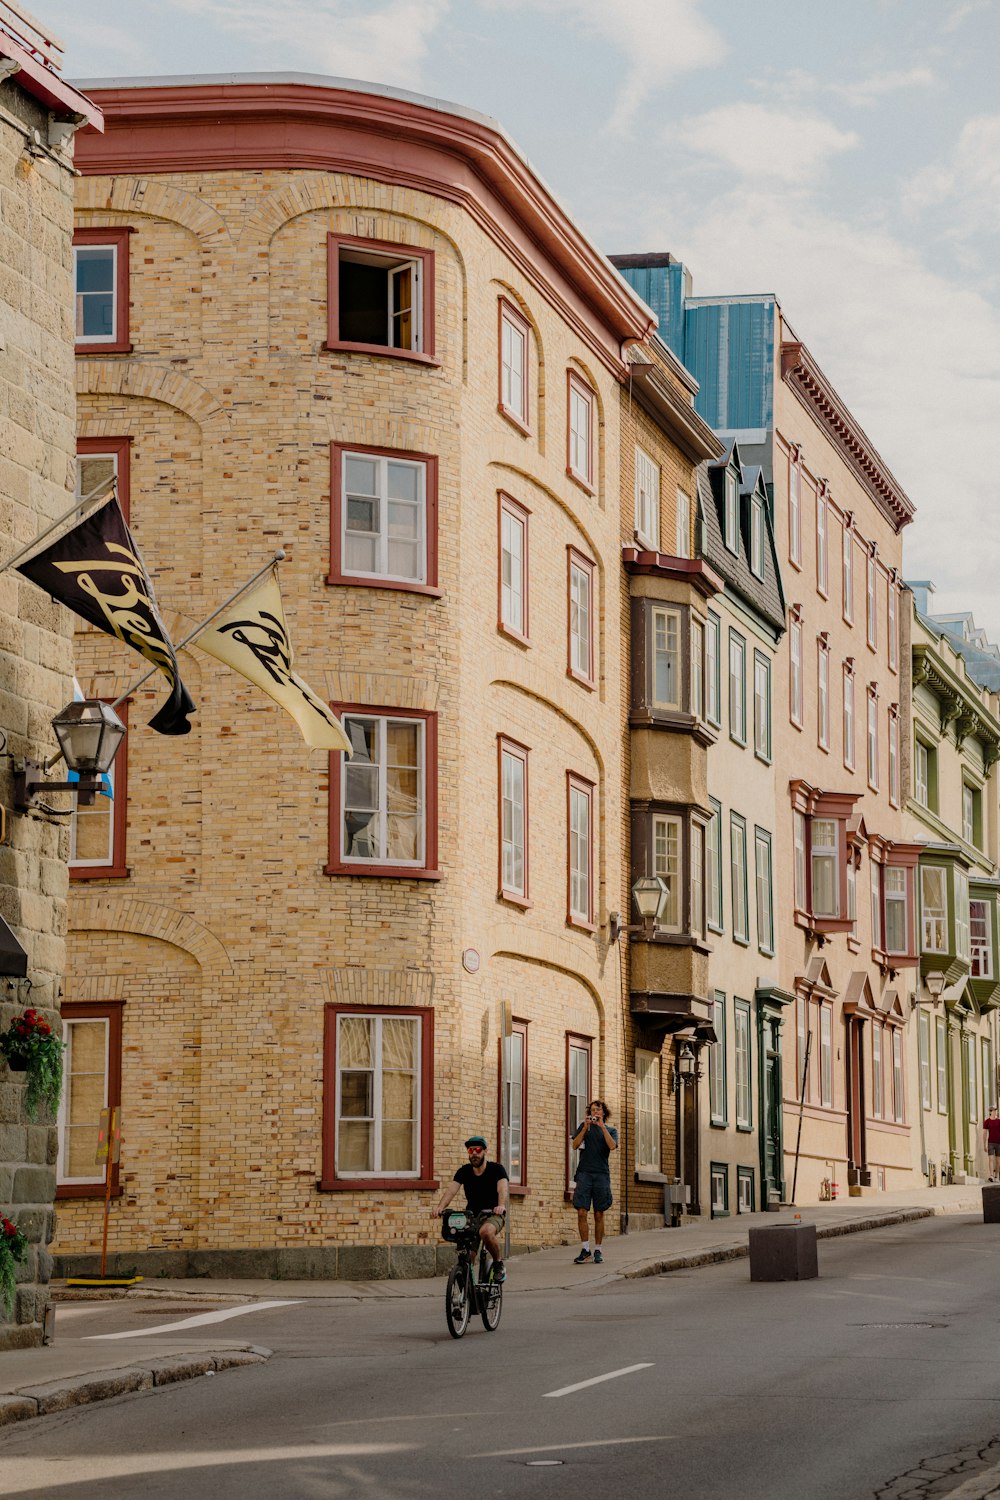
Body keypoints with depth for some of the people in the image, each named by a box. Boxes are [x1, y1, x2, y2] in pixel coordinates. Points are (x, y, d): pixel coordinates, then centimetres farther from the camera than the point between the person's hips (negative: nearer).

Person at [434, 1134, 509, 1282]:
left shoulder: (496, 1169, -8)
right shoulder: (464, 1171, 1)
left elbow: (502, 1188, -26)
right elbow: (451, 1190, -14)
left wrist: (501, 1206, -48)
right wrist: (440, 1207, -34)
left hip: (493, 1214, -4)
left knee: (486, 1231, -37)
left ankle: (499, 1264, -15)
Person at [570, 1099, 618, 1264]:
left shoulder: (610, 1130, 12)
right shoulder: (584, 1126, 14)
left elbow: (612, 1146, -8)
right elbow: (575, 1145, 1)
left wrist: (602, 1126, -9)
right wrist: (585, 1128, -7)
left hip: (601, 1174, 0)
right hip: (584, 1173, 0)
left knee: (599, 1214, 2)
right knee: (582, 1212, -9)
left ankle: (598, 1251, 8)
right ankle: (585, 1249, -5)